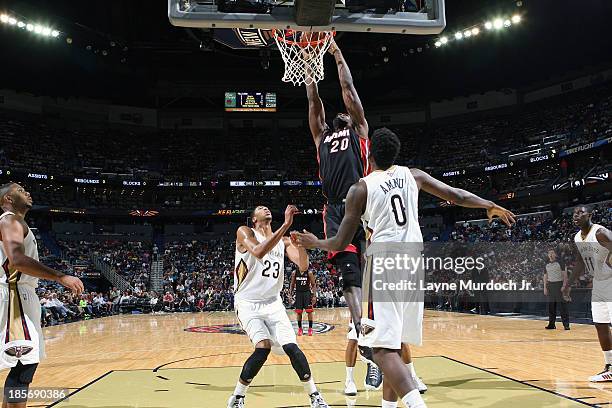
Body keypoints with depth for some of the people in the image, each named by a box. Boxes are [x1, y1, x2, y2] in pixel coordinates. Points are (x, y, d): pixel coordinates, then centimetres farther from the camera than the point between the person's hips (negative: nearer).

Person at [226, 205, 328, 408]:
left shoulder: (283, 241, 9)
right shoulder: (245, 232, -6)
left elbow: (303, 266, -4)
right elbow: (259, 252, -28)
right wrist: (286, 225, -31)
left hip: (273, 302, 4)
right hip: (248, 303, -4)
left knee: (291, 347, -10)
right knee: (263, 347, -22)